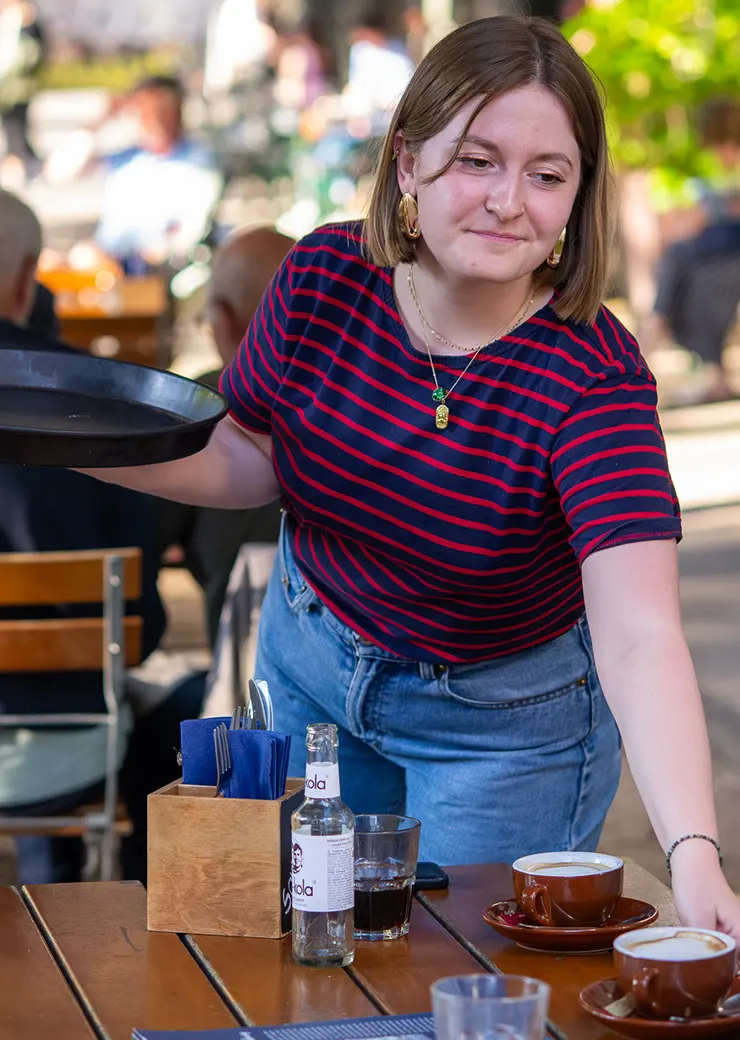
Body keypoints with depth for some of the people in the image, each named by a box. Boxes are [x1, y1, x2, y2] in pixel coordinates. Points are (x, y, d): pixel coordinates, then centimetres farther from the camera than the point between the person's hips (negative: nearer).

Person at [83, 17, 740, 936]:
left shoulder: (594, 377, -31)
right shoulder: (322, 281, -18)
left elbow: (639, 637, -41)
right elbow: (250, 462, 1)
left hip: (503, 719, -4)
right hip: (308, 663, 4)